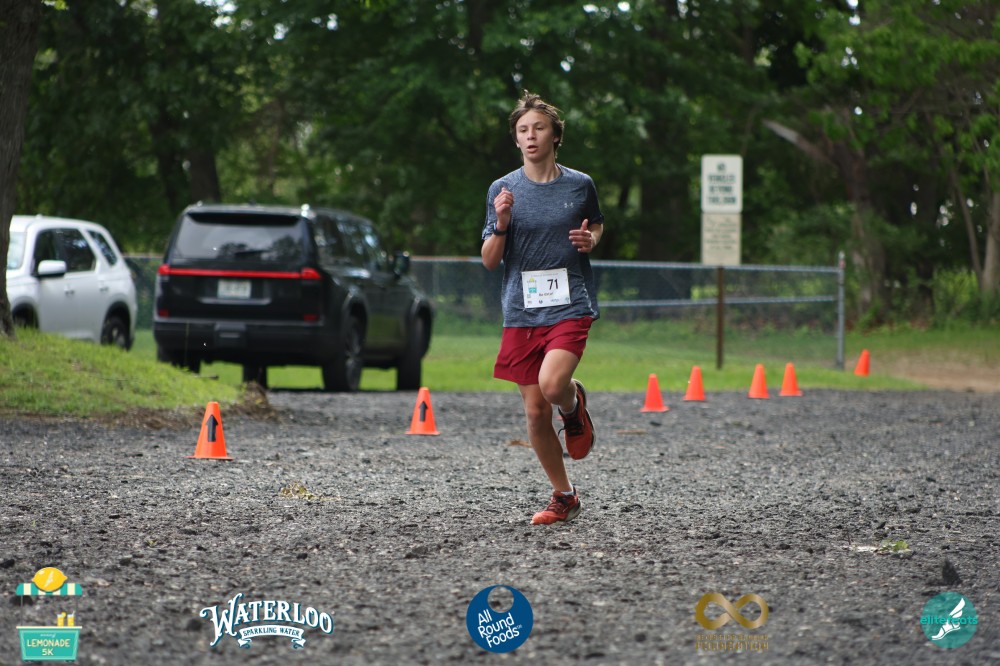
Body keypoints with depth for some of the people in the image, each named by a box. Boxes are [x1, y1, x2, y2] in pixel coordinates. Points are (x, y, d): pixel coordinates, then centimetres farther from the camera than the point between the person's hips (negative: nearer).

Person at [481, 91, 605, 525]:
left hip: (570, 305, -2)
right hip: (522, 311, 2)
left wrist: (591, 240, -1)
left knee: (552, 384, -26)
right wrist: (501, 225, -16)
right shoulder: (503, 189, 2)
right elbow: (489, 261, 3)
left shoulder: (580, 185, 2)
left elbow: (598, 225, 22)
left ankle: (575, 406, 11)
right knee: (535, 412, 2)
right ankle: (564, 497, 19)